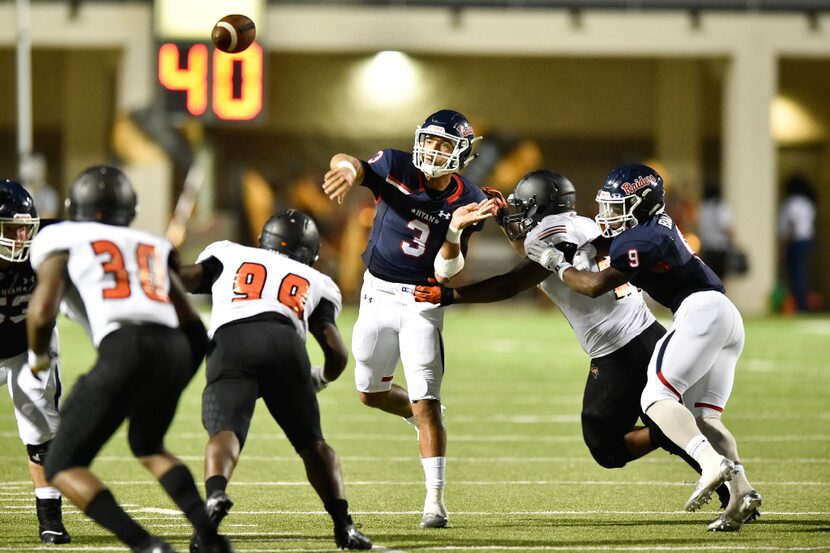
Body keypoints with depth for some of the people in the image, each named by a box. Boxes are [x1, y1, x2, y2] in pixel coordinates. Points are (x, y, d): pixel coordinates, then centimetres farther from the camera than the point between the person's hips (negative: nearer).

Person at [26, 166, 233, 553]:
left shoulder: (61, 240, 15)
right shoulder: (152, 248, 29)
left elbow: (42, 310, 1)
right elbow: (192, 327, 22)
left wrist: (37, 355, 21)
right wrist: (177, 381, 35)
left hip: (125, 349, -5)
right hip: (174, 348, 5)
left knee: (64, 468, 7)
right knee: (147, 446, 33)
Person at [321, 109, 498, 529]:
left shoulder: (467, 203, -9)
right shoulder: (396, 169, -12)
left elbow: (446, 274, -11)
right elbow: (346, 163, -32)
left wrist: (455, 231, -29)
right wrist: (348, 168, -57)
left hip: (422, 301, -2)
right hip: (378, 293, 2)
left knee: (426, 402, -11)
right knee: (371, 393, 16)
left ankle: (435, 500, -8)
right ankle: (421, 416, 47)